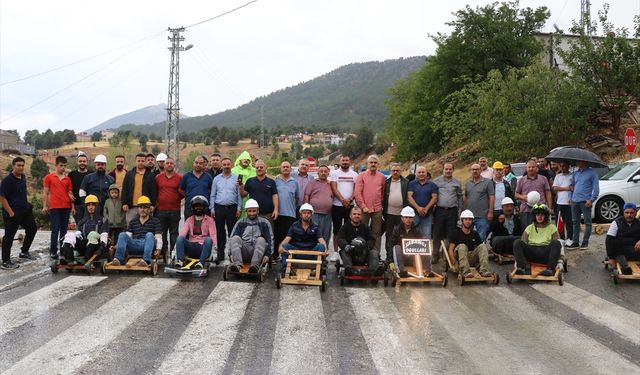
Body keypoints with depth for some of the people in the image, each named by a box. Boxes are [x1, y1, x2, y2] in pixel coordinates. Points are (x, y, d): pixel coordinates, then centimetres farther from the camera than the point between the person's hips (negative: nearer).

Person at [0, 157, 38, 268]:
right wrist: (10, 212, -20)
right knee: (9, 236, -1)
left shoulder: (23, 177, 6)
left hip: (25, 211, 8)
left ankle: (24, 252, 33)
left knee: (32, 229, 17)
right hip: (12, 213, -8)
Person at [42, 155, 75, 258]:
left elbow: (70, 193, 12)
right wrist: (45, 206, -1)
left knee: (64, 230, 7)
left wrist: (73, 206, 7)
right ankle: (53, 251, 0)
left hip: (66, 207, 3)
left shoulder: (67, 179, 11)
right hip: (54, 207, -3)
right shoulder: (49, 177, 4)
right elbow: (45, 192, 4)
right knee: (55, 230, -5)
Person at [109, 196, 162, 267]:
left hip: (148, 245, -3)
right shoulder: (133, 222, 25)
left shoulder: (155, 221, 14)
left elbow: (158, 237, 2)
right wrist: (118, 246, 1)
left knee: (149, 234, -33)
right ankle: (118, 259, -36)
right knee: (122, 235, -20)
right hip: (135, 245, 3)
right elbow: (128, 236, 17)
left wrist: (158, 249, -16)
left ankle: (146, 260, -49)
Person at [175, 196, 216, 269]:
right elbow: (182, 233, 2)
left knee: (208, 240, -33)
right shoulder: (189, 220, 16)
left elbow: (213, 236, -2)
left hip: (204, 247, -2)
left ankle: (201, 263, -44)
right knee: (180, 238, -24)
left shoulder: (209, 220, 10)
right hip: (191, 248, 2)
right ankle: (180, 261, -36)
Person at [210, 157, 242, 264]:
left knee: (232, 232, -2)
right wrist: (212, 209, 4)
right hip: (219, 208, 2)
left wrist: (239, 208, -3)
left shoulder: (236, 178, 4)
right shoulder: (216, 179, 10)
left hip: (232, 208, -2)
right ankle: (220, 254, 12)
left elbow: (239, 194, 4)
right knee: (219, 232, 5)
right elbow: (212, 195, 11)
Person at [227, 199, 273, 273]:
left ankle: (255, 265, -49)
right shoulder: (240, 222, 18)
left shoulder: (264, 223, 15)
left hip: (258, 251, -1)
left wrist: (267, 255, -8)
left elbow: (270, 240, 7)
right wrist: (231, 254, -4)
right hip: (243, 253, 1)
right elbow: (231, 238, 11)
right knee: (235, 238, -25)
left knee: (261, 240, -29)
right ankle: (237, 264, -47)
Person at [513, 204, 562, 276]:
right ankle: (521, 268, -39)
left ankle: (550, 269, -41)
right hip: (531, 253, 1)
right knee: (517, 242, -24)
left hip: (546, 253, -1)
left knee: (556, 243, -30)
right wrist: (517, 259, 0)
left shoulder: (552, 228, 16)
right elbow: (522, 243, 14)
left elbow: (558, 245, 6)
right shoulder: (529, 228, 21)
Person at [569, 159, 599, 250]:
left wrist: (592, 199, -13)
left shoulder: (591, 172, -2)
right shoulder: (575, 173, 17)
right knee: (575, 222, 9)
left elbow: (596, 187, -5)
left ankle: (585, 242, 5)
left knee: (587, 222, 0)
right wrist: (571, 197, 11)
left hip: (585, 201, -6)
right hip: (575, 201, 6)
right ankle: (575, 241, 15)